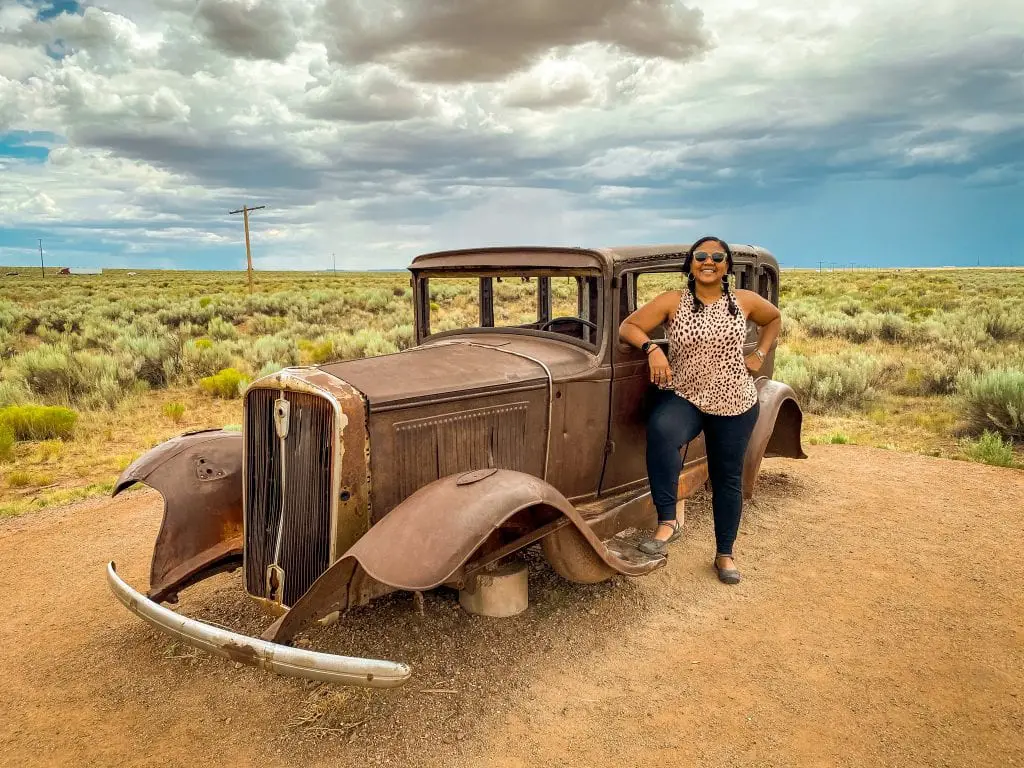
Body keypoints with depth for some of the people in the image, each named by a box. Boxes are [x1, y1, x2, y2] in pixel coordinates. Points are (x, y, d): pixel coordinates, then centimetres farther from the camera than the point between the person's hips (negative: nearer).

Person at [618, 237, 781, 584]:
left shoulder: (745, 301, 1)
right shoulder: (672, 301, -6)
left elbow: (774, 318, 20)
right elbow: (627, 327, -8)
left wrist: (759, 355, 8)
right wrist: (652, 348, -25)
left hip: (734, 403, 3)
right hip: (683, 396, -2)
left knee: (727, 477, 11)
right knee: (661, 431, -37)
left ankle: (725, 553, 30)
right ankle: (667, 520, -26)